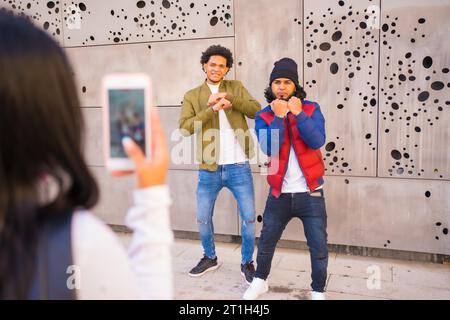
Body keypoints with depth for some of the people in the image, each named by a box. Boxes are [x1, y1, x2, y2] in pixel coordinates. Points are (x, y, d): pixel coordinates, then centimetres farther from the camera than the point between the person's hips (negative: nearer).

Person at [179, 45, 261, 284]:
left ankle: (247, 263, 26)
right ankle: (209, 258, 37)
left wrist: (229, 98, -19)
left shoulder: (236, 87, 7)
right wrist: (211, 109, -19)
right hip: (209, 169, 1)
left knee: (249, 218, 4)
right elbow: (185, 128, -10)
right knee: (203, 219, 12)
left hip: (239, 167, 0)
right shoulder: (192, 96, 4)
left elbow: (256, 111, -7)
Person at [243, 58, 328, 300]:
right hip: (279, 194, 1)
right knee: (266, 242, 16)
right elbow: (269, 149, -15)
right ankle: (260, 281, 40)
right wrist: (278, 117, -18)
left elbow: (317, 142, -15)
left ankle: (318, 292, 27)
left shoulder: (311, 109, 0)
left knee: (319, 248, 6)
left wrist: (298, 113, -19)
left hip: (310, 194, -1)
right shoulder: (263, 116, 0)